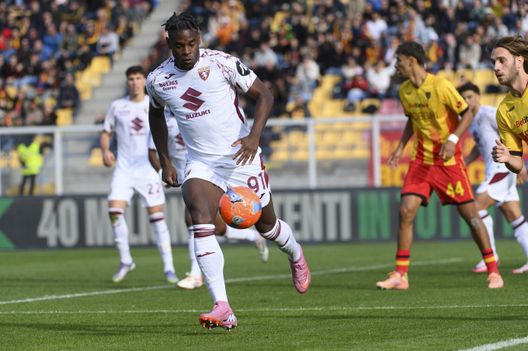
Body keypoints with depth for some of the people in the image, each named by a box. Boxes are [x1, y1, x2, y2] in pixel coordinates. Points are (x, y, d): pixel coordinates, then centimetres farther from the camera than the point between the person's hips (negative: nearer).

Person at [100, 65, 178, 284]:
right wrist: (105, 150, -4)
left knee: (157, 216, -6)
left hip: (149, 168, -2)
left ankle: (168, 267, 0)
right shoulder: (117, 106, 9)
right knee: (115, 210, -14)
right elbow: (106, 132, 16)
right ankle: (125, 261, 2)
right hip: (124, 169, 2)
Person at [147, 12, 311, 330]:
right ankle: (222, 309, -30)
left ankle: (296, 256, 51)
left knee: (265, 223, 13)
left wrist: (254, 136, -22)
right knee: (201, 220, -24)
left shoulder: (222, 63, -11)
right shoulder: (157, 80, -1)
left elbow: (264, 94, -8)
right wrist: (165, 162, 14)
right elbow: (156, 114, 20)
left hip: (241, 156, -2)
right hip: (200, 163, 2)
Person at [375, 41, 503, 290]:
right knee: (406, 211, -9)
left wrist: (452, 139, -24)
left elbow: (467, 114, -11)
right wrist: (401, 147, 9)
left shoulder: (440, 86, -16)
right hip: (421, 160, 5)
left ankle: (493, 271, 8)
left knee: (470, 213, -3)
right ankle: (400, 275, -5)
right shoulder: (405, 91, 4)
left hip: (448, 159, -5)